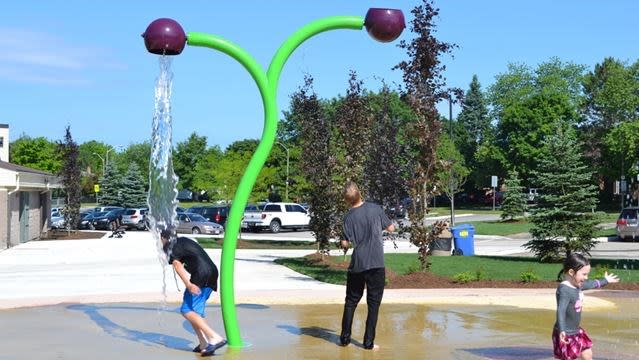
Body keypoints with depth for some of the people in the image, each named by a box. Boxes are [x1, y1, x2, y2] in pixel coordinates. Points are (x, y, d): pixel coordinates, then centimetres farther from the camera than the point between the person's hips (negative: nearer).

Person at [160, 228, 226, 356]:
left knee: (187, 311, -8)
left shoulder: (169, 247, 2)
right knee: (195, 310, 16)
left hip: (201, 276, -9)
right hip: (213, 272, 9)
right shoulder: (185, 240, 27)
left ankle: (215, 338, -19)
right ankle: (204, 344, 11)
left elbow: (177, 265, -14)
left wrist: (188, 284, -26)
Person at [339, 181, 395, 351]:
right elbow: (391, 228, 4)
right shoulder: (375, 208, -4)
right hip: (376, 264, -1)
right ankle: (369, 342, 3)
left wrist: (342, 244, 18)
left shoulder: (348, 217, -4)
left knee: (351, 301, 15)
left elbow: (345, 243, -4)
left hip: (356, 265, 1)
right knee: (373, 303, 4)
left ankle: (345, 338, 18)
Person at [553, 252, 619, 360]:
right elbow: (561, 311, -33)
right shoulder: (564, 289, -24)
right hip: (565, 334, -10)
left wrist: (605, 281, 44)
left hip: (576, 331, 10)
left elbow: (592, 284, 27)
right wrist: (561, 331, -44)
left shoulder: (578, 285, 5)